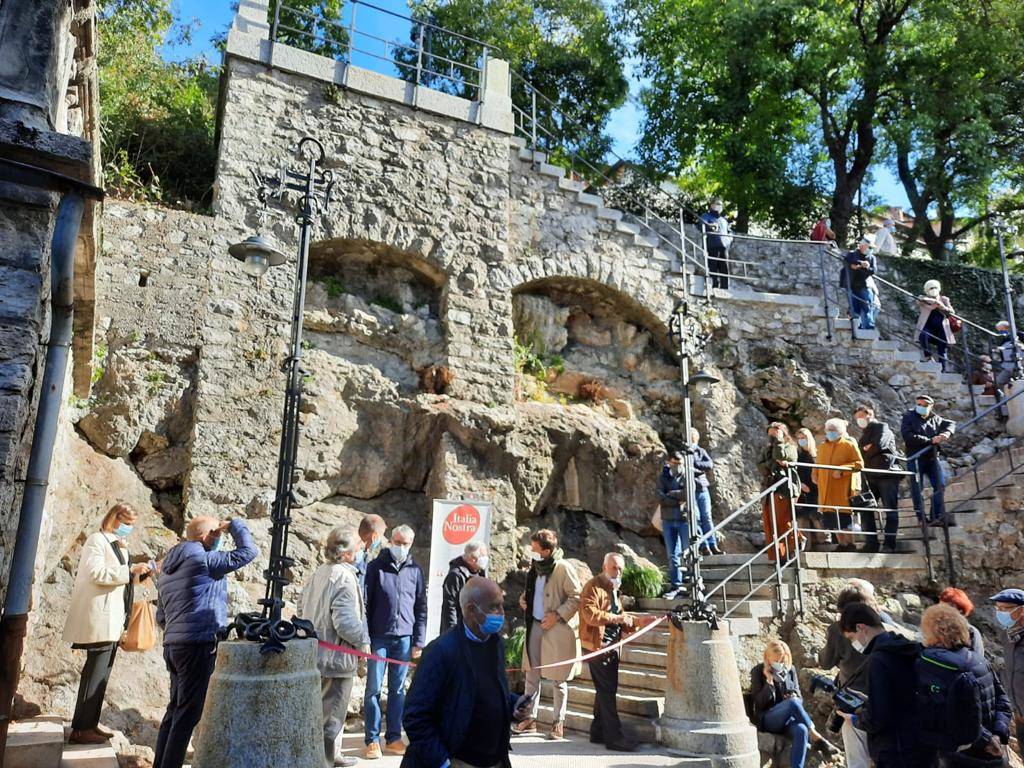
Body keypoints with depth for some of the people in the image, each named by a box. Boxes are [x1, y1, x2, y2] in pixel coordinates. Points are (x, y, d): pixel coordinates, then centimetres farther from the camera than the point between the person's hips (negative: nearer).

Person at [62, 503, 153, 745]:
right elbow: (97, 573, -18)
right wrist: (130, 571, -18)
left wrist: (137, 574, 7)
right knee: (96, 671, -8)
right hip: (100, 617, -9)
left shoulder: (119, 545, 20)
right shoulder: (97, 539, -6)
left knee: (102, 671, 12)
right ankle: (81, 728, -2)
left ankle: (90, 722, 20)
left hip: (113, 618, 9)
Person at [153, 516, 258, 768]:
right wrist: (234, 525, 3)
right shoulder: (204, 559, -10)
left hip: (173, 645, 9)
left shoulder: (167, 568, 17)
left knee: (175, 710, 16)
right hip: (198, 645, -9)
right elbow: (248, 551, -10)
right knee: (187, 716, -4)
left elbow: (161, 617, 22)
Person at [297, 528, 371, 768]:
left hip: (315, 653, 9)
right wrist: (363, 641, -10)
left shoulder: (319, 573, 5)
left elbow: (301, 609, 15)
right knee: (331, 714, 3)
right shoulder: (345, 578, -21)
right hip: (337, 657, -9)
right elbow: (345, 622, -26)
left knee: (321, 708, 23)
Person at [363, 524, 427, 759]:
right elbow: (365, 604, -1)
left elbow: (421, 607, 9)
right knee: (374, 688, 2)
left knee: (398, 689, 9)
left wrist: (419, 641, 4)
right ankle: (372, 740, 12)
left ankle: (394, 738, 18)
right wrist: (364, 638, -7)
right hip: (379, 636, -2)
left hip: (404, 638, 2)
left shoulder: (415, 570, 7)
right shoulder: (376, 567, 0)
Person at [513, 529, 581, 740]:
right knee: (531, 673, 10)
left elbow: (576, 597, -15)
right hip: (536, 626, 7)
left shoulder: (563, 568, -14)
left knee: (558, 679, 5)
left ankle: (559, 722, 18)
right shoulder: (536, 567, 9)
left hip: (558, 629, -7)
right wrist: (524, 597, 5)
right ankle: (531, 718, 21)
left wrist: (557, 615, -18)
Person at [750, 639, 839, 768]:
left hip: (788, 719, 3)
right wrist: (769, 680, -16)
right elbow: (760, 702, -8)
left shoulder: (790, 670, 9)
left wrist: (794, 701, -10)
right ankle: (816, 738, -27)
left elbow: (799, 697, 14)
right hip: (767, 720, -3)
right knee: (792, 703, -34)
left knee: (801, 730, -35)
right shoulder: (758, 671, -1)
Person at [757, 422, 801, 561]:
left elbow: (780, 456, -13)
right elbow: (760, 465, 7)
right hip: (768, 488, 5)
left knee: (783, 522, -12)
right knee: (770, 525, 0)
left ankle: (789, 554, -4)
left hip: (784, 488, -5)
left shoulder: (790, 447, 7)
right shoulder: (767, 449, 21)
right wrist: (773, 463, -9)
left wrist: (779, 440, -3)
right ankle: (776, 556, 2)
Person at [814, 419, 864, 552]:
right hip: (826, 489, 6)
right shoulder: (822, 447, 15)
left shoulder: (849, 445, -2)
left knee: (844, 516, -5)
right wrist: (815, 475, 7)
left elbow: (859, 463, -10)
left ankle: (850, 544, 7)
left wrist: (841, 470, -20)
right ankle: (842, 544, 18)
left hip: (843, 488, -6)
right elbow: (818, 464, 25)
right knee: (832, 518, 7)